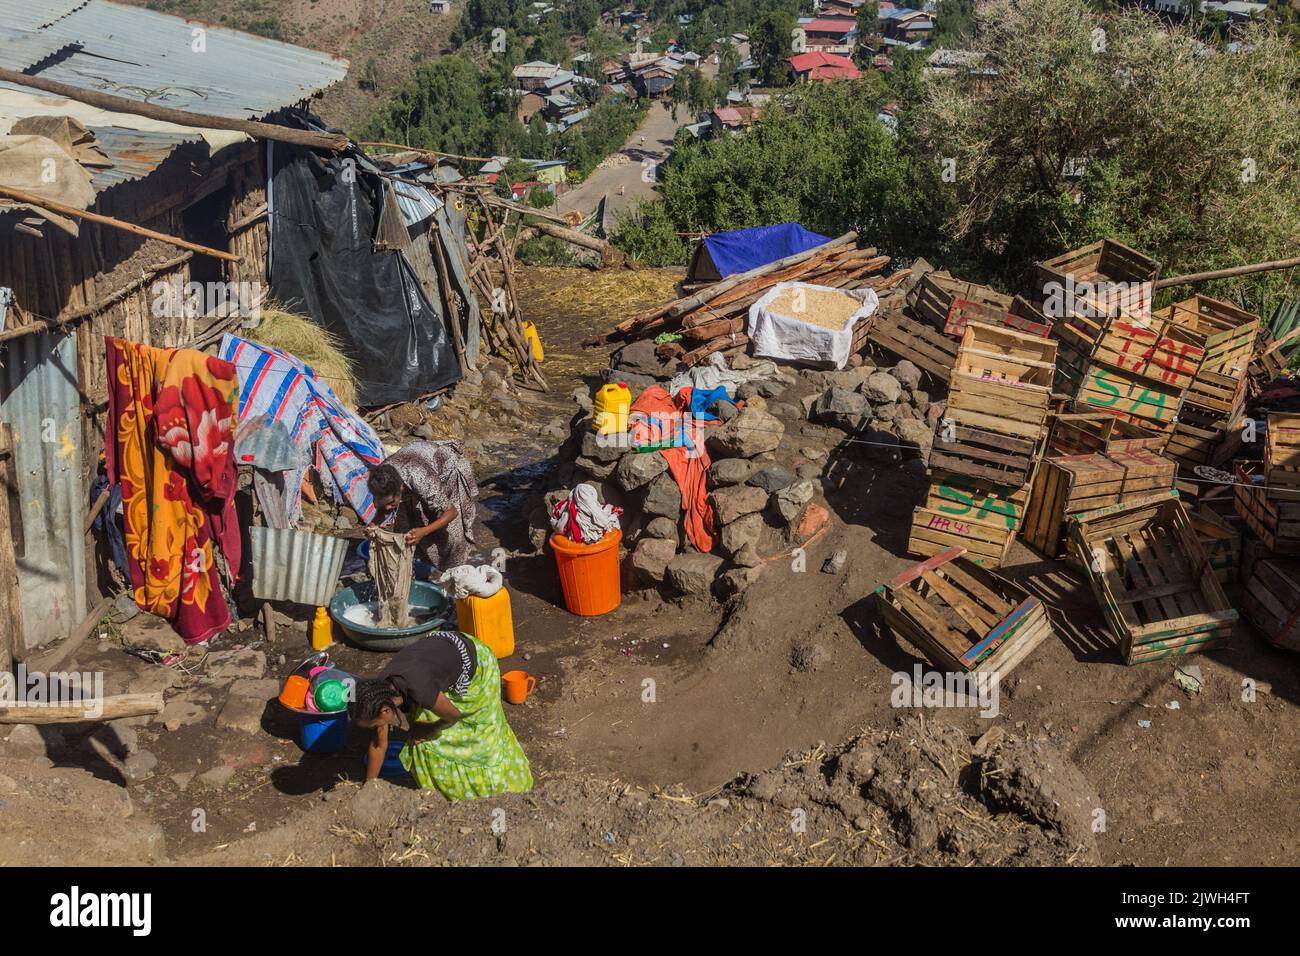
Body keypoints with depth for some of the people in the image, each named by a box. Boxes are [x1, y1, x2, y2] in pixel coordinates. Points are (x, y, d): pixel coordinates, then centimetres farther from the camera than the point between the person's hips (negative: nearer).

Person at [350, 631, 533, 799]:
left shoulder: (418, 689, -42)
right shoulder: (380, 690, -21)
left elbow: (454, 714, -22)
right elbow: (378, 744, -6)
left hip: (476, 660, -6)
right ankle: (440, 790, 25)